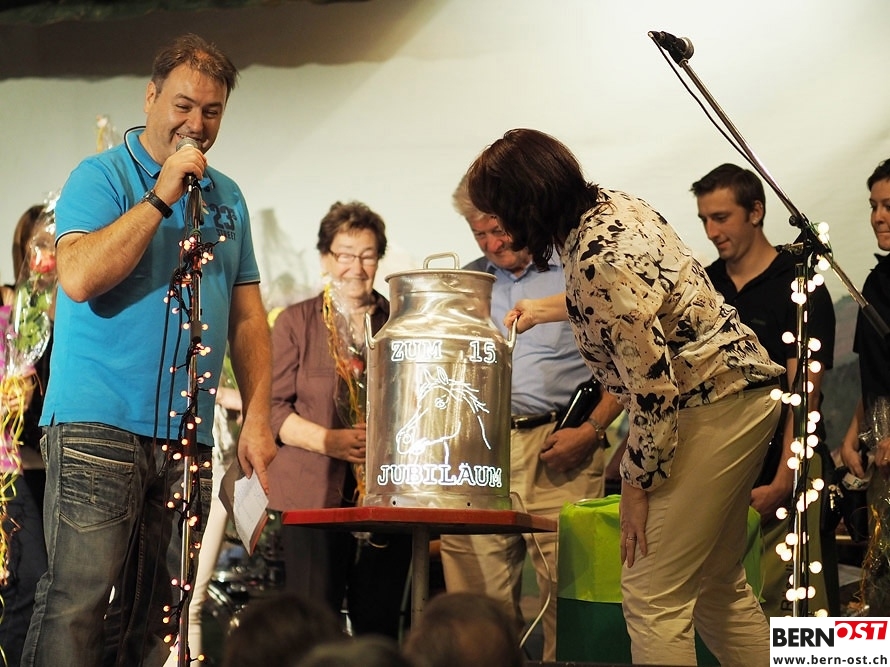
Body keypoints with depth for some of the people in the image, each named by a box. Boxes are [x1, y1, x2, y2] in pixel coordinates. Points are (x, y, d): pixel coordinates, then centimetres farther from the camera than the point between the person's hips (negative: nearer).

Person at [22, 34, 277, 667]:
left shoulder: (226, 197, 17)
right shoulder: (101, 177, 1)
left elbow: (247, 315, 18)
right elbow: (80, 277, -15)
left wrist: (257, 416, 7)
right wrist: (162, 198, -14)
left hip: (187, 435, 6)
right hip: (99, 424, -5)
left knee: (161, 614, 5)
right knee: (78, 598, -12)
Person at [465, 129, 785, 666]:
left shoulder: (598, 263, -26)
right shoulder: (612, 203, 4)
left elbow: (652, 389, -24)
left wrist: (637, 484, -13)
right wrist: (542, 310, 37)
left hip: (711, 412, -10)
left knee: (652, 597, -8)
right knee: (718, 587, 16)